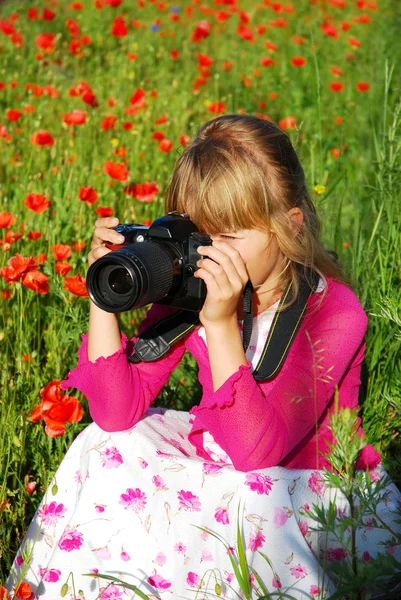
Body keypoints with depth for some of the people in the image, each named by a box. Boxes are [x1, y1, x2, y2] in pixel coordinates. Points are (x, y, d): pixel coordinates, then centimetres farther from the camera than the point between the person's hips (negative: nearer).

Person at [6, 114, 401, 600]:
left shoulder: (335, 314, -24)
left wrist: (221, 325, -41)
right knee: (104, 447, -11)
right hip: (216, 461, 5)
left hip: (309, 485, -5)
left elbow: (257, 450, -32)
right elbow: (118, 411, -12)